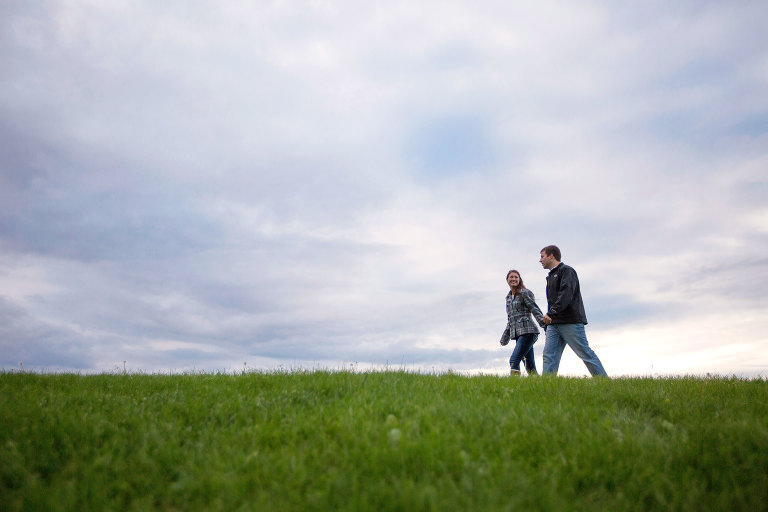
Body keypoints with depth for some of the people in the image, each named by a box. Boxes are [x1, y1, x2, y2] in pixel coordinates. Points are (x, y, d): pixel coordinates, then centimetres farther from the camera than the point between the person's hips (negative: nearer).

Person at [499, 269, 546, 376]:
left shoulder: (525, 293, -1)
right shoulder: (508, 297, 20)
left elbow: (534, 308, -13)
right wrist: (505, 338, 27)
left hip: (527, 331, -7)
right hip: (517, 333, 7)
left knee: (514, 360, -18)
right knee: (529, 367, 4)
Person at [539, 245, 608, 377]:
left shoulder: (566, 270, -1)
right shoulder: (551, 276, 26)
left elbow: (566, 293, -17)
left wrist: (551, 313, -26)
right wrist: (546, 324, 18)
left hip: (571, 322, -8)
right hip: (553, 324, 8)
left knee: (585, 353, -5)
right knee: (549, 356, -4)